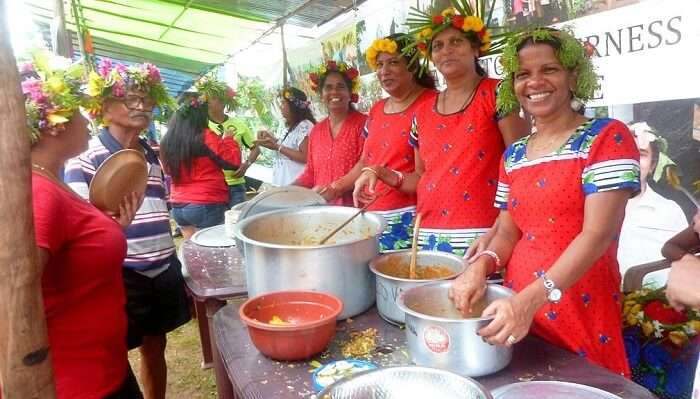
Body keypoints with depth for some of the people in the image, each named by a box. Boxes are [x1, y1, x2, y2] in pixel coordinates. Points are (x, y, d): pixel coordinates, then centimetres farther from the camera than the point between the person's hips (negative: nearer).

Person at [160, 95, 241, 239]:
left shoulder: (167, 141, 3)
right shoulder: (205, 137, -13)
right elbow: (233, 162, -9)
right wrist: (228, 139, 7)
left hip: (178, 206, 6)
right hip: (207, 206, -6)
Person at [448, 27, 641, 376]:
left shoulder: (606, 137, -8)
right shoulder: (513, 155, 7)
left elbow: (598, 234, -17)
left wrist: (530, 300, -27)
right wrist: (480, 266, -10)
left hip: (581, 313, -5)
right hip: (514, 309, 5)